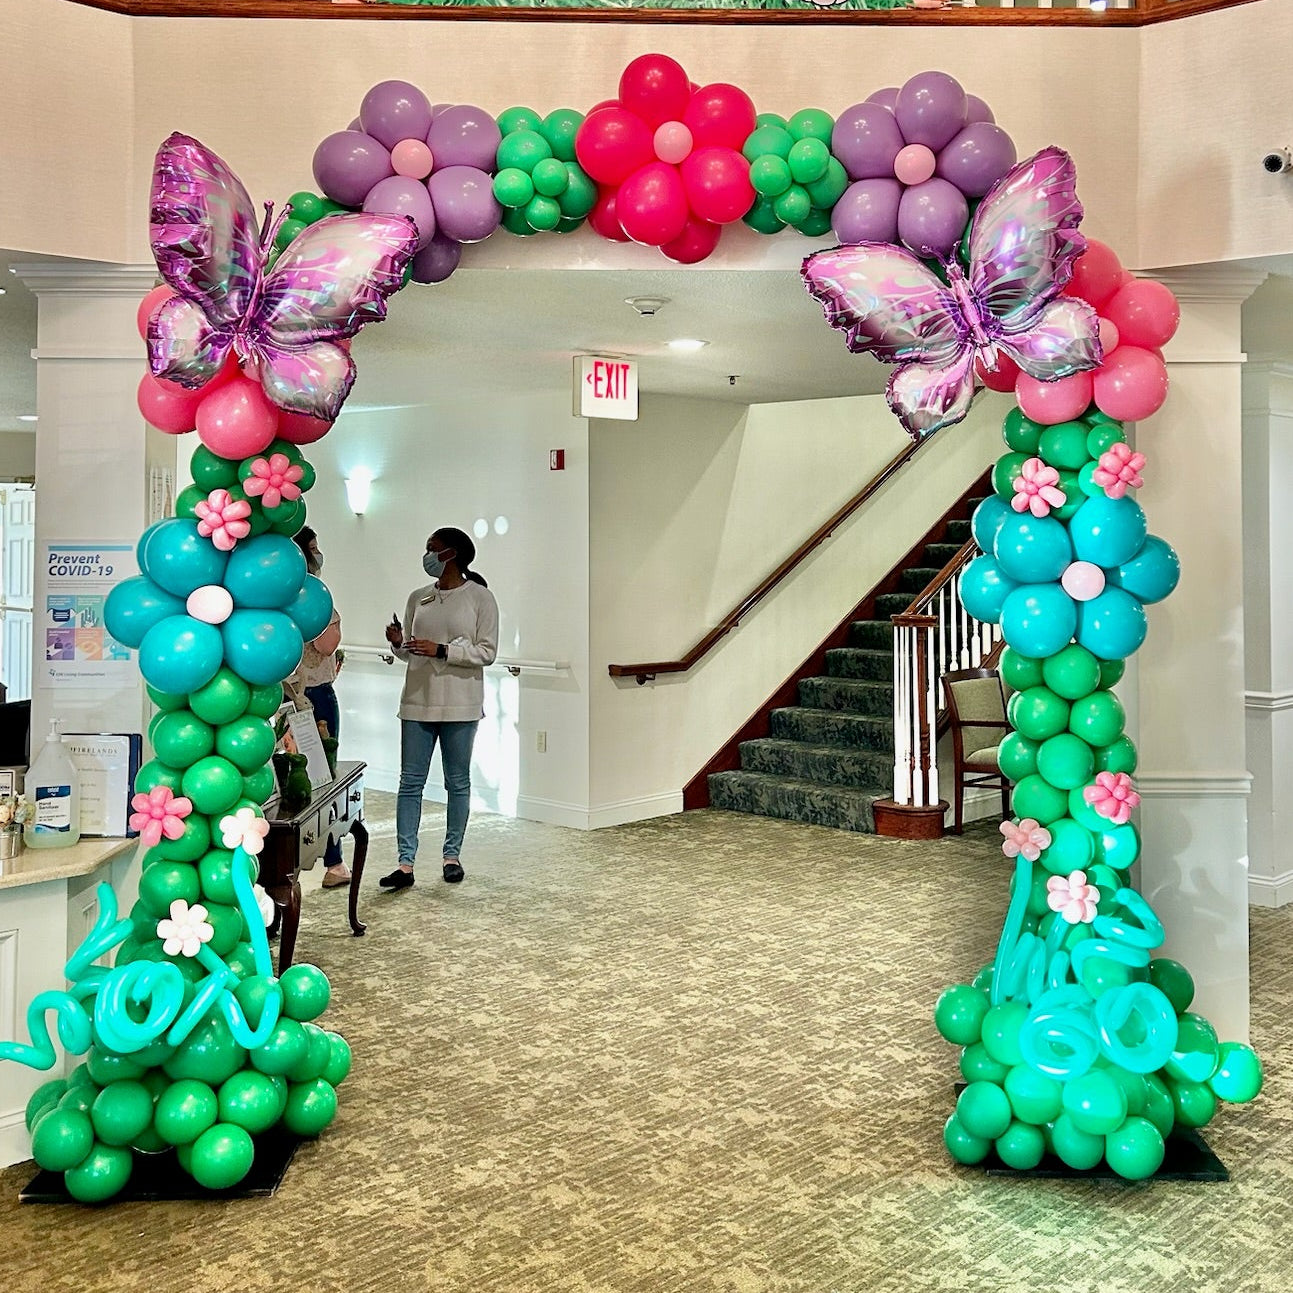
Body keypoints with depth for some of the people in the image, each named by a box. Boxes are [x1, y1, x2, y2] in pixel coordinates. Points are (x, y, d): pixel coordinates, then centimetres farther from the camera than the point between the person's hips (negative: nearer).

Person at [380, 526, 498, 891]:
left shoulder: (480, 597, -4)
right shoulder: (418, 598, 10)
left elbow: (487, 652, -9)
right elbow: (409, 653, 16)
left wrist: (442, 650, -18)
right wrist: (398, 644, -7)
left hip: (460, 704, -4)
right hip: (418, 701, 4)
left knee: (458, 781, 7)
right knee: (410, 781, 0)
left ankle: (452, 855, 20)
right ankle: (406, 863, 3)